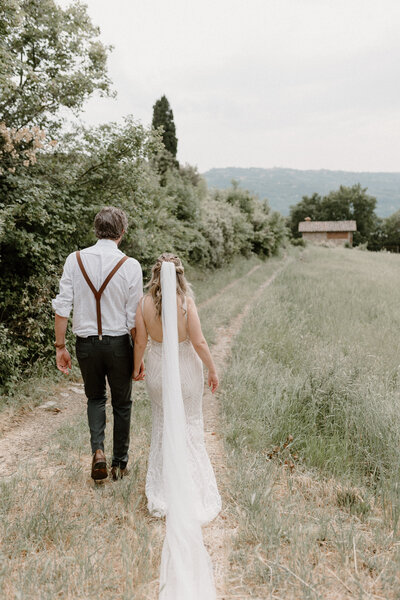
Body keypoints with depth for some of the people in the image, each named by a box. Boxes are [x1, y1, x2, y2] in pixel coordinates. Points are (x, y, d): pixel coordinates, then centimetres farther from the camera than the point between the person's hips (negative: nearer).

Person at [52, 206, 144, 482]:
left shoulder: (75, 260, -5)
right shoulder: (130, 265, -11)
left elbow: (62, 307, -5)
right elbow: (134, 317, -9)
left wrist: (60, 347, 4)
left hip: (86, 343, 2)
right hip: (119, 343, -1)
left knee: (95, 398, 24)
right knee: (122, 403, 18)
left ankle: (98, 450, 5)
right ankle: (120, 464, 29)